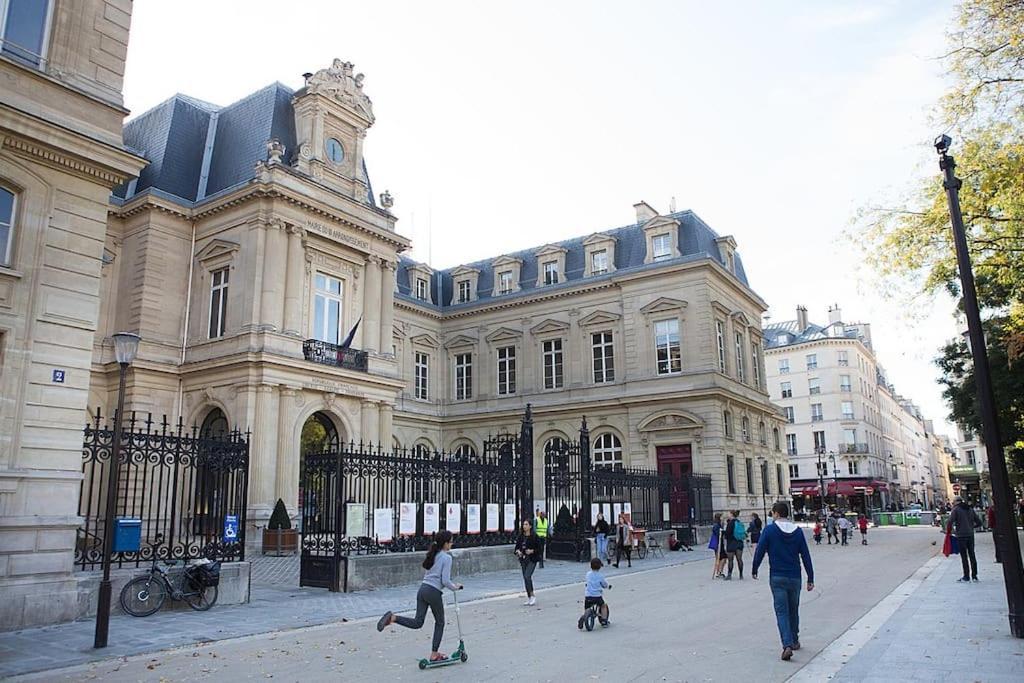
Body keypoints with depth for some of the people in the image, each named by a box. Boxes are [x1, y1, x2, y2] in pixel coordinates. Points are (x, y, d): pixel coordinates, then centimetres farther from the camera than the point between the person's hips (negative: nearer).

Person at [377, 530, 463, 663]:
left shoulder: (433, 555, 17)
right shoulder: (446, 558, -8)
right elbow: (445, 581, -14)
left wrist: (452, 584, 23)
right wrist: (454, 587, 6)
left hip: (422, 589, 7)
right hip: (434, 592, -7)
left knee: (417, 623, 6)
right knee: (440, 623, 12)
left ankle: (393, 617, -14)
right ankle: (434, 654, 15)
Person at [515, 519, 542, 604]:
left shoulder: (534, 536, -8)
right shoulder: (520, 536, 6)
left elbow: (539, 548, -6)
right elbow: (517, 546, 12)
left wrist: (532, 551, -21)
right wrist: (518, 551, -8)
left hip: (532, 560, -6)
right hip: (523, 559, 6)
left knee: (527, 576, -18)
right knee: (525, 578, 8)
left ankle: (533, 596, -6)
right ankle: (529, 598, 19)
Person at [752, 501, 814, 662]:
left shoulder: (769, 530, -8)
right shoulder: (798, 531, 1)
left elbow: (759, 552, -7)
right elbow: (806, 556, 2)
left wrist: (754, 570, 8)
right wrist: (810, 579, 8)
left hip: (777, 578, -3)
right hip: (795, 578, 3)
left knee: (781, 612, -2)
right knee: (794, 610, 20)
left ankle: (787, 645, -15)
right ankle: (794, 641, 32)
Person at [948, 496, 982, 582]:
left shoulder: (956, 509, -6)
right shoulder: (970, 509, 11)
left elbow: (950, 522, -16)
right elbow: (979, 522, 14)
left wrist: (948, 529, 2)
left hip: (961, 535, -6)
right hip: (970, 535, 6)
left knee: (964, 556, -1)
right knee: (972, 555, 13)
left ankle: (966, 577, 2)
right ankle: (974, 575, 19)